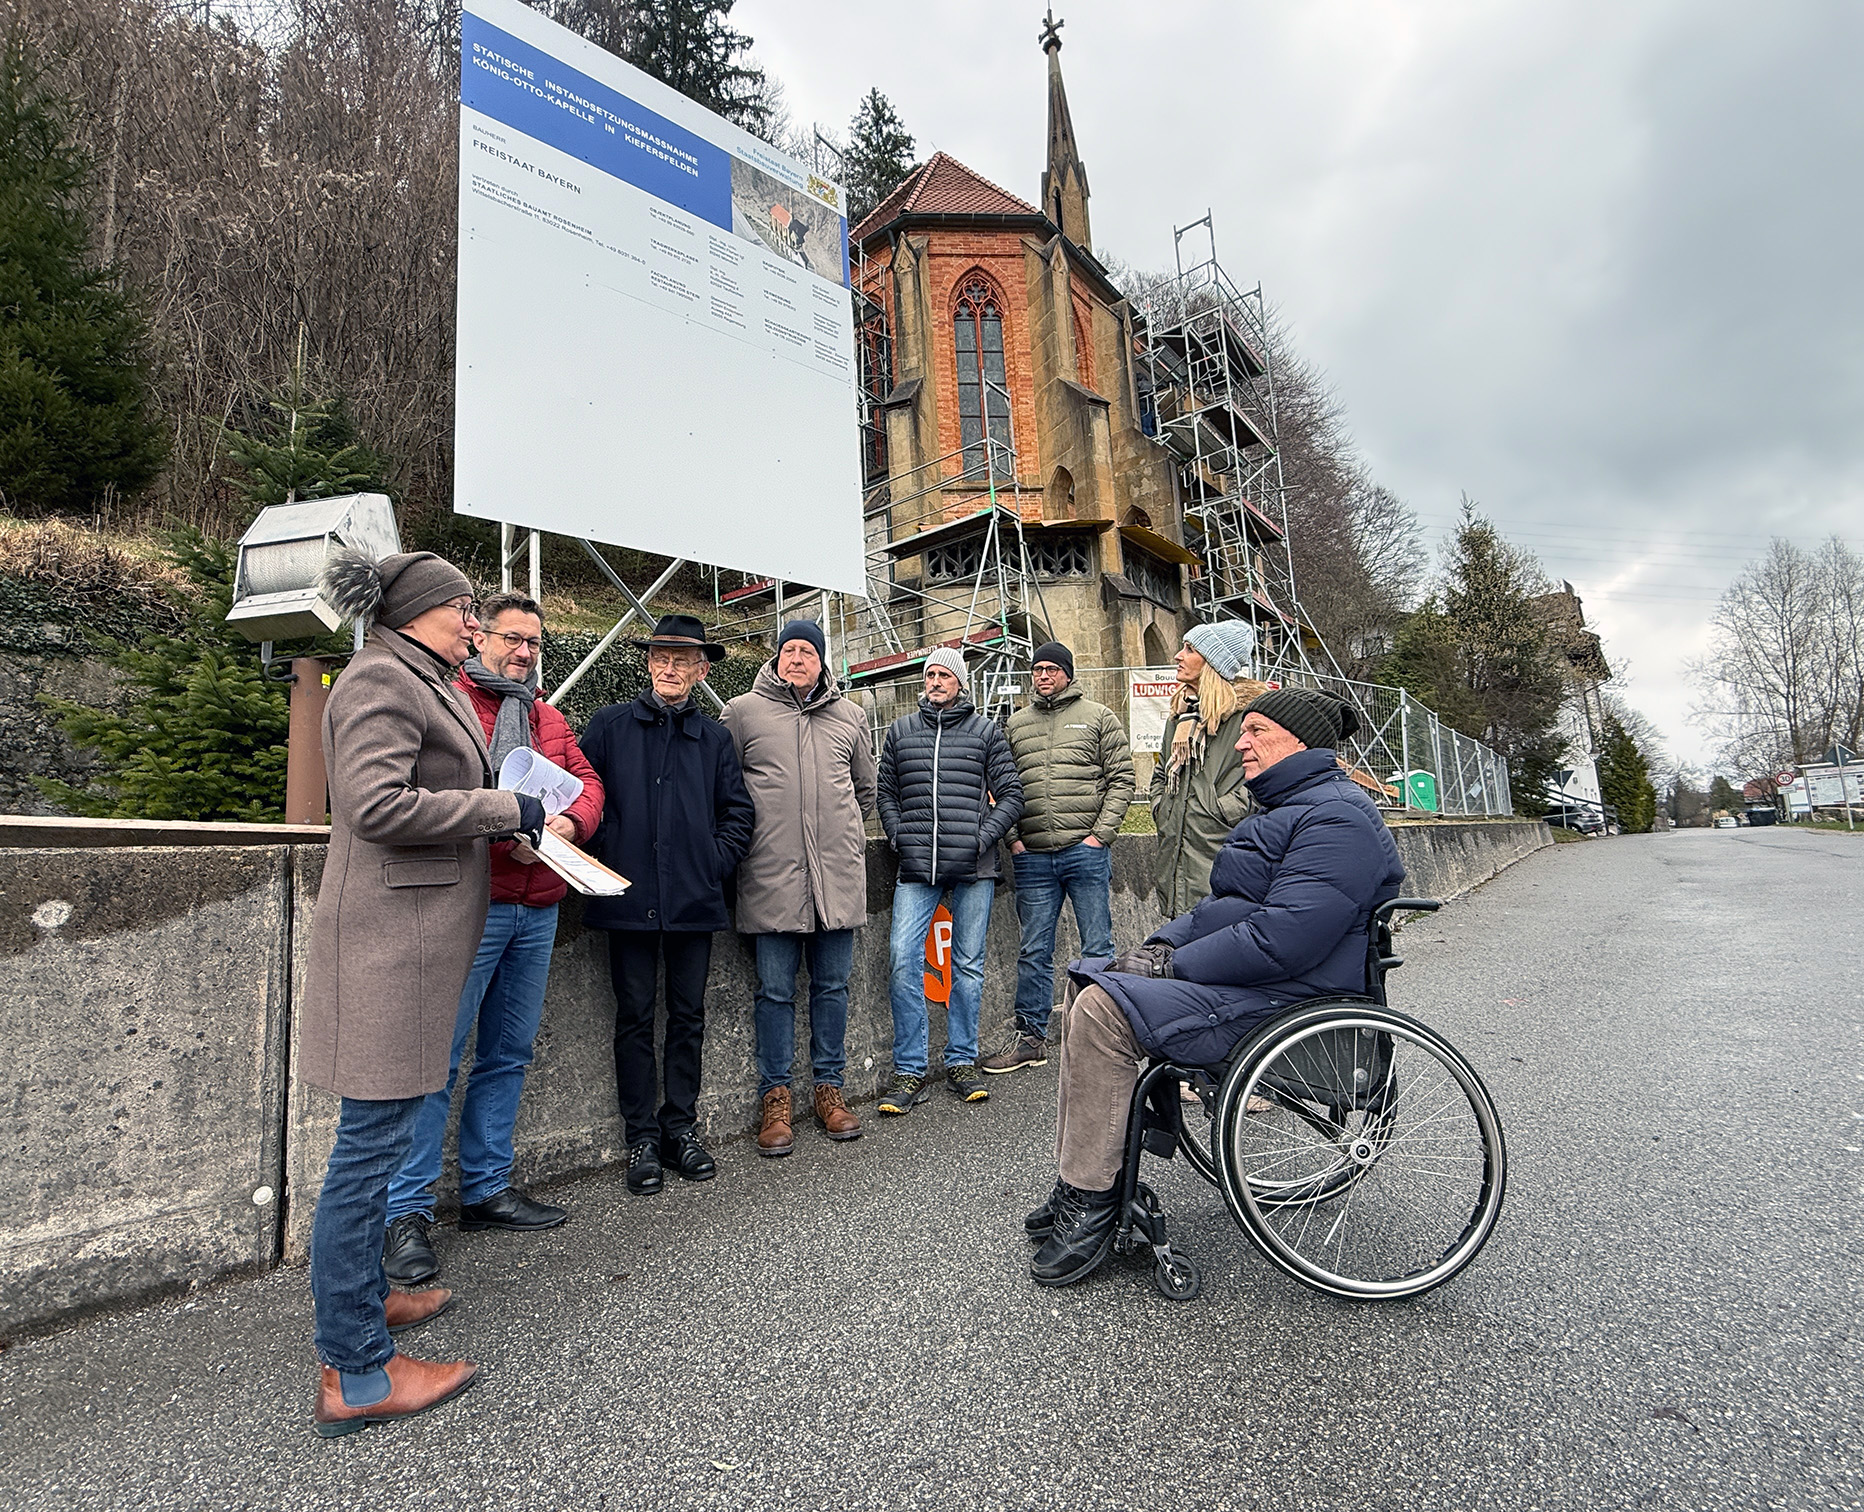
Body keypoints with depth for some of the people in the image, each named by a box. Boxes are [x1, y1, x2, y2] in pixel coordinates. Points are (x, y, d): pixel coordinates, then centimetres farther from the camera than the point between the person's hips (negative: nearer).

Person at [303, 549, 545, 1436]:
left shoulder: (421, 684, 18)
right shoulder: (380, 679, -12)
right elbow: (378, 806, -23)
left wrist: (505, 814, 10)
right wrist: (502, 809, -15)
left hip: (415, 932, 11)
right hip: (392, 933, -11)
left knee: (379, 1137, 20)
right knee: (374, 1141, -3)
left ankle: (356, 1302, 36)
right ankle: (355, 1376, 9)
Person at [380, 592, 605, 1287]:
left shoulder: (547, 717, 20)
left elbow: (586, 780, 13)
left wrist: (568, 821, -8)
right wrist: (504, 829, -23)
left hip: (538, 909, 7)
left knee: (508, 1053, 14)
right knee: (439, 1056, -3)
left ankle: (487, 1188, 27)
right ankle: (406, 1212, 10)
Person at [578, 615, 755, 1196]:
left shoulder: (714, 738, 11)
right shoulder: (609, 726, 6)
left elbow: (738, 811, 12)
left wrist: (717, 860, -1)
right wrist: (604, 853, -5)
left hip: (695, 900, 2)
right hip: (630, 898, -1)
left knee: (688, 1016, 9)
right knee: (635, 1017, 6)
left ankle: (681, 1127, 23)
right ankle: (641, 1136, 18)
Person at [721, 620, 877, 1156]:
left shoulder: (849, 716, 13)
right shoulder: (743, 711, 4)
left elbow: (865, 789, 24)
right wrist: (756, 832, 7)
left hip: (838, 873, 3)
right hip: (772, 876, -2)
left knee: (832, 985, 9)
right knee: (775, 989, 3)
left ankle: (829, 1087, 22)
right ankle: (775, 1096, 16)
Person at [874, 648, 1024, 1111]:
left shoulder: (986, 731, 8)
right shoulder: (900, 730, 13)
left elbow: (1011, 793, 5)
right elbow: (885, 791, 15)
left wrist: (984, 836, -7)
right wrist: (898, 836, 1)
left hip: (972, 869, -1)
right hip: (916, 869, 1)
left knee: (968, 966, 7)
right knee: (903, 961, -8)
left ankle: (962, 1062, 20)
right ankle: (910, 1071, 2)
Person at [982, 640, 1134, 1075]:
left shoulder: (1099, 718, 5)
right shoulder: (1015, 724, 14)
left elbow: (1121, 778, 0)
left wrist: (1100, 834, -8)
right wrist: (1011, 838, 2)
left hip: (1086, 852, -3)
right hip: (1032, 856, 3)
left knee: (1098, 949, 4)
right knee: (1034, 952, 9)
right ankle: (1030, 1036, 20)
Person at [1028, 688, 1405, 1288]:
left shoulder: (1337, 817, -17)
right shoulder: (1285, 807, 19)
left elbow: (1284, 940, -27)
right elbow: (1225, 907, 22)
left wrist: (1177, 964, -17)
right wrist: (1161, 947, 4)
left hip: (1284, 996, -11)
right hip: (1243, 978, 11)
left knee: (1103, 1011, -24)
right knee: (1086, 992, 5)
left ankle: (1091, 1207, -12)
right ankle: (1078, 1181, 9)